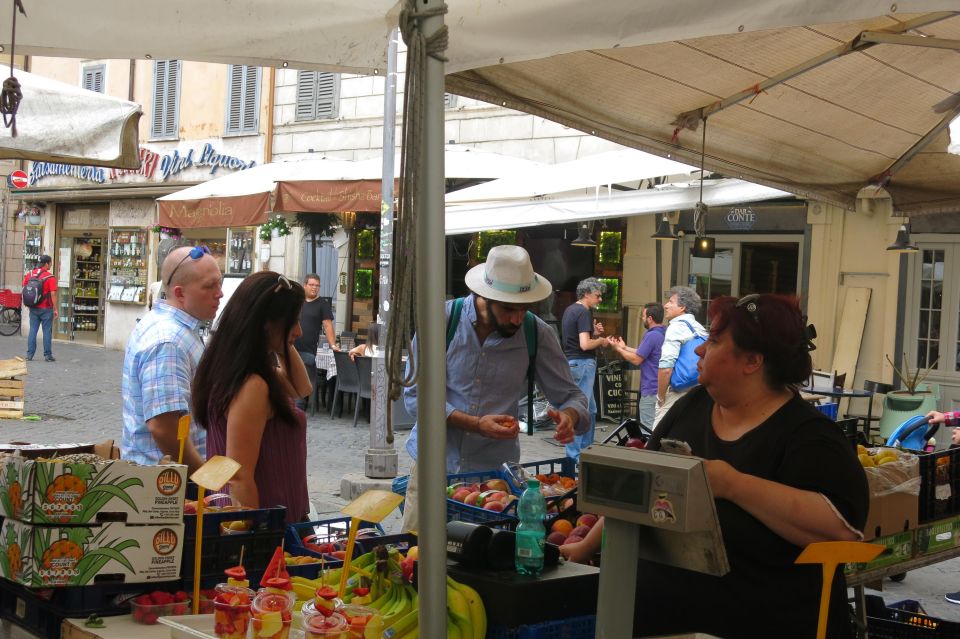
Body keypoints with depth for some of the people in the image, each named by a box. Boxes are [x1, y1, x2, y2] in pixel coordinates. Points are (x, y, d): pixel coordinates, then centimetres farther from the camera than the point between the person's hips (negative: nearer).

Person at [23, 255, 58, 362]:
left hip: (33, 308, 4)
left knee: (32, 330, 10)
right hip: (46, 309, -4)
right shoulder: (50, 277, -13)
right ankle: (47, 355, 5)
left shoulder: (29, 274, 2)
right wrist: (56, 309, -10)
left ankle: (29, 354, 8)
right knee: (47, 331, 3)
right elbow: (53, 294, -15)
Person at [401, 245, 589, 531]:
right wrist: (476, 424, -22)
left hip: (495, 470, 1)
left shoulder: (538, 335, -5)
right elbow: (415, 396, -10)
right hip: (434, 462, -1)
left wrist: (568, 417, -23)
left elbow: (571, 396, 2)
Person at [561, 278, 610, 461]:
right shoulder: (583, 312, -15)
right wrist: (601, 341, -6)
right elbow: (585, 344, -23)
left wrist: (594, 332, 10)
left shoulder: (570, 310, 15)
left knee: (590, 409, 18)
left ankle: (586, 449, 25)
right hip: (582, 363, -10)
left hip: (571, 362, 10)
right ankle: (574, 456, -4)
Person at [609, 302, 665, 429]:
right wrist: (625, 347, 23)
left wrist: (618, 348, -1)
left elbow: (636, 360, -13)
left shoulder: (652, 336, -19)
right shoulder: (665, 333, 10)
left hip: (651, 391, -9)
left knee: (648, 429, -4)